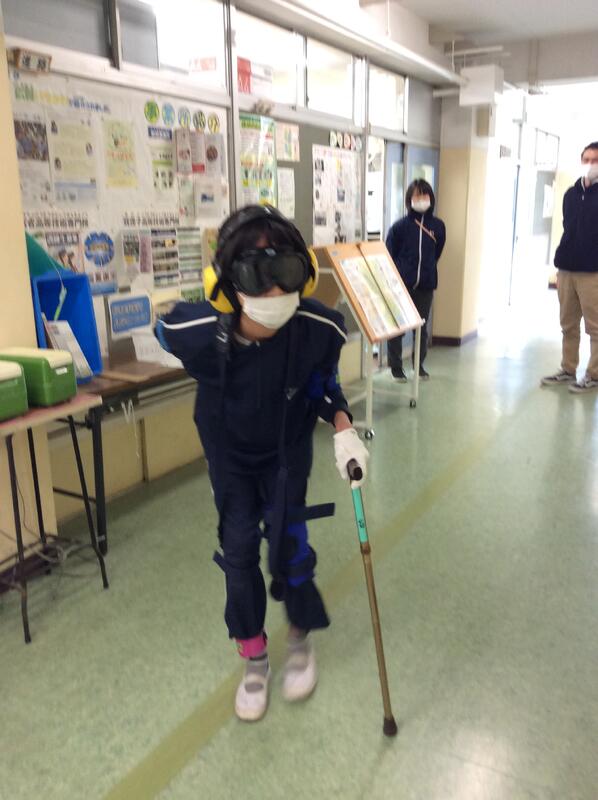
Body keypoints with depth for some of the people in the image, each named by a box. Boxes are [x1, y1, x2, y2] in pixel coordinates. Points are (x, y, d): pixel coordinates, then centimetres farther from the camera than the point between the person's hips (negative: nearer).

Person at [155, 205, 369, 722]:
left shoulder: (320, 330, -32)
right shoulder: (196, 332, -35)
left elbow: (323, 386, -10)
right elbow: (166, 331, -8)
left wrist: (343, 428, -28)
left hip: (288, 448, 0)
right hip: (229, 451, 0)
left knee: (287, 542, 1)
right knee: (238, 549, 3)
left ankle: (302, 639, 32)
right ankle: (254, 658, 27)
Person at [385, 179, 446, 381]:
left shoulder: (438, 226, 4)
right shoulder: (400, 226, -4)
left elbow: (436, 254, 14)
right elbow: (389, 256, -1)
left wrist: (426, 272, 10)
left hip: (426, 285, 3)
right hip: (401, 284, -3)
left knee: (422, 327, 11)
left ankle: (419, 365, 26)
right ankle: (396, 367, 13)